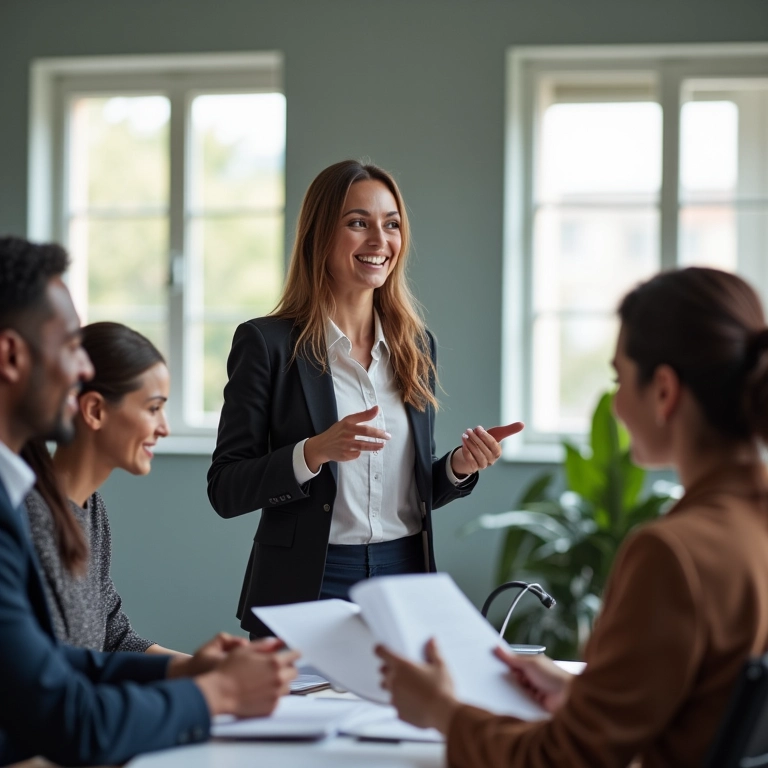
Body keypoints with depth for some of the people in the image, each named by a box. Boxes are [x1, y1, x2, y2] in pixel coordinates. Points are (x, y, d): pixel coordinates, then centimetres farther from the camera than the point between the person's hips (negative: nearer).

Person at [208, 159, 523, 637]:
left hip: (406, 577, 4)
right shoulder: (267, 342, -6)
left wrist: (458, 467, -5)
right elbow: (226, 490, -10)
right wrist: (314, 452, -24)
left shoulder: (417, 346, 9)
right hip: (310, 585, -4)